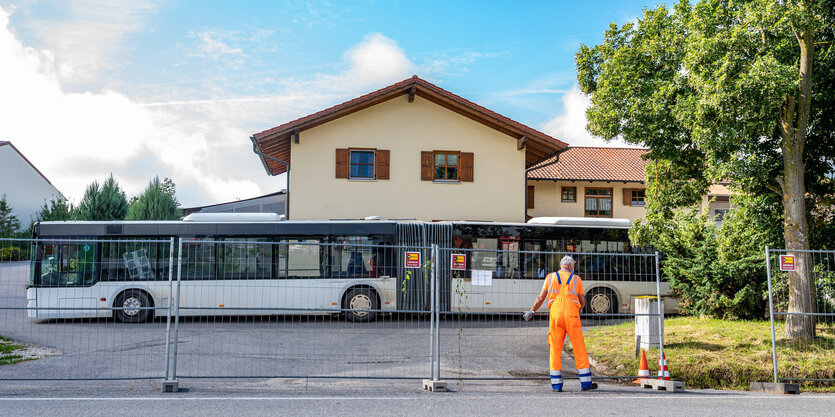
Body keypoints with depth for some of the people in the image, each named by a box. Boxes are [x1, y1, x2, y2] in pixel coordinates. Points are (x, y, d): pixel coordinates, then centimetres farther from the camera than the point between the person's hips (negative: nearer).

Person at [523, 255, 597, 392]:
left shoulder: (550, 277, 14)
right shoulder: (576, 279, 12)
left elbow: (541, 298, 10)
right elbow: (582, 302, 15)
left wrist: (531, 311, 22)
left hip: (555, 313, 1)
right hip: (572, 314, -1)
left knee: (555, 348, 5)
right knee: (579, 348, 4)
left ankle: (556, 383, 5)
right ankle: (585, 382, 6)